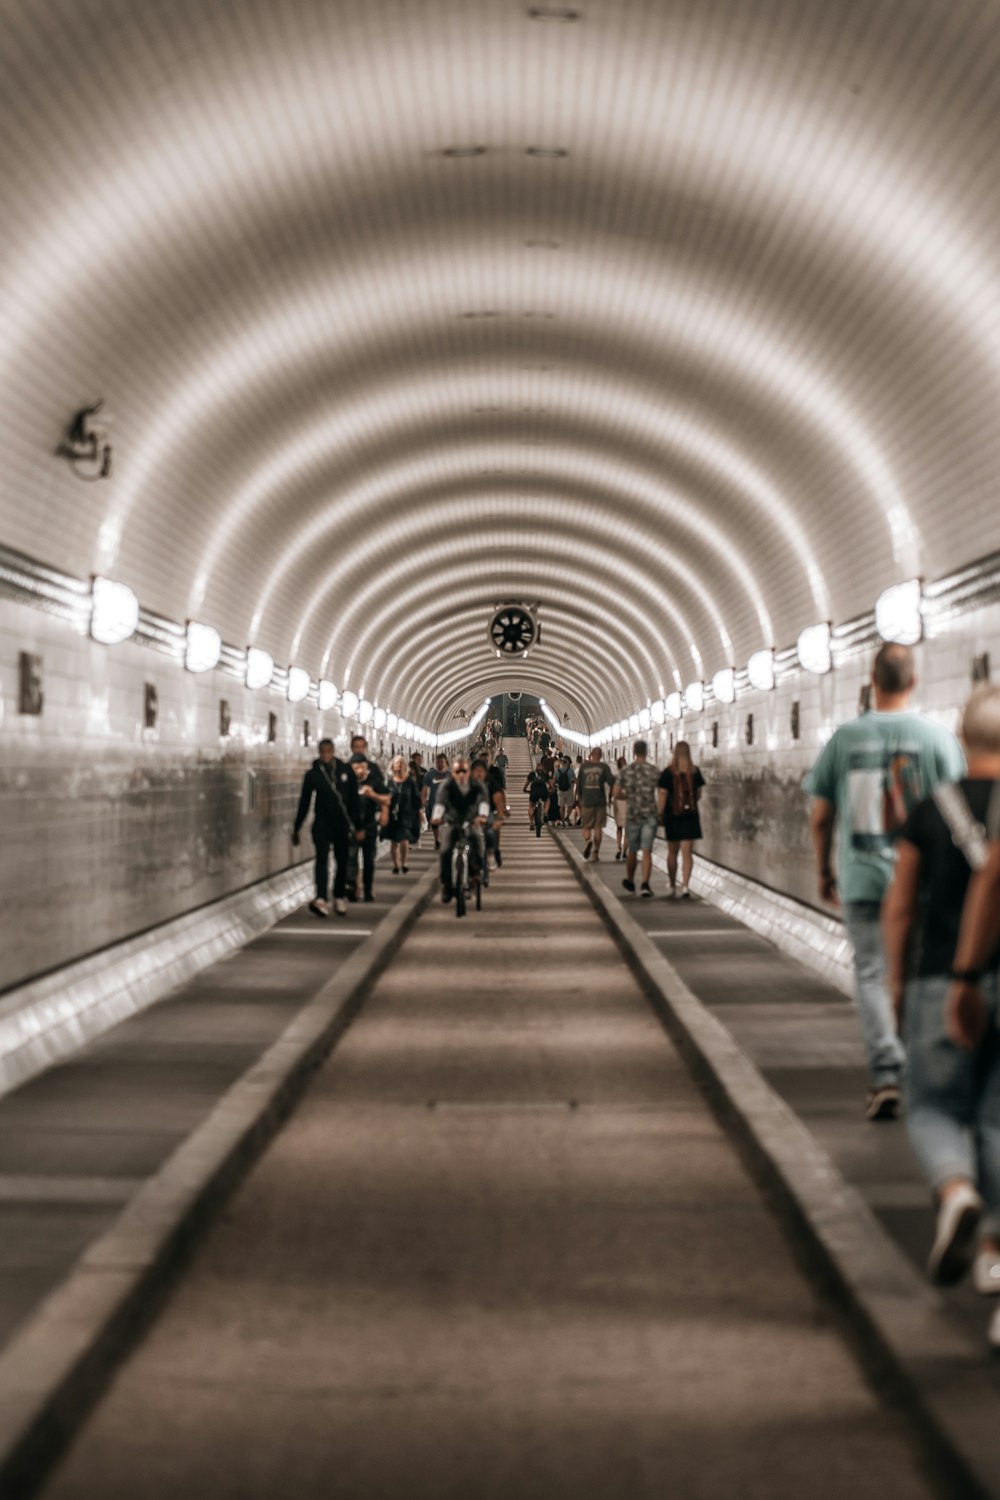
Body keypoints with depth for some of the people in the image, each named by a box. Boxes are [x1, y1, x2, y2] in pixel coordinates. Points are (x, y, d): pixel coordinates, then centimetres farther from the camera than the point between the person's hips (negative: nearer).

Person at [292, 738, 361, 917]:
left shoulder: (345, 770, 1)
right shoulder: (312, 774, -1)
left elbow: (354, 799, 6)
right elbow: (304, 802, 4)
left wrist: (358, 826, 6)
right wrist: (297, 828, 6)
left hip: (342, 824, 2)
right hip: (322, 823, -2)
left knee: (342, 862, 9)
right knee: (322, 859, -16)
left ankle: (339, 898, 23)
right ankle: (321, 899, -27)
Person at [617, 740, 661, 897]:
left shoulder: (625, 771, -2)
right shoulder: (655, 771, -4)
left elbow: (617, 794, 2)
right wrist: (660, 811, 12)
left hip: (632, 815, 1)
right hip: (650, 814, -1)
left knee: (632, 850, 16)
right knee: (647, 851, -3)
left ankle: (630, 881, 32)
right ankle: (645, 884, -16)